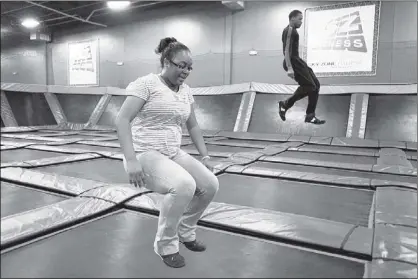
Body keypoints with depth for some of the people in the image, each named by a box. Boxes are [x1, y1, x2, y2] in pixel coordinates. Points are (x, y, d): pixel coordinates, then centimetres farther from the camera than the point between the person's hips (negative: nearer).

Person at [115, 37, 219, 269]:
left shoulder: (185, 91, 11)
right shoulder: (147, 84, -11)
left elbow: (193, 126, 20)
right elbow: (122, 120, -18)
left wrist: (205, 156, 12)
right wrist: (131, 159, -28)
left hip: (173, 154, 7)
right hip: (145, 154, -7)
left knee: (210, 184, -6)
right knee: (184, 185, -31)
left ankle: (185, 232, 19)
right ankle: (166, 245, -6)